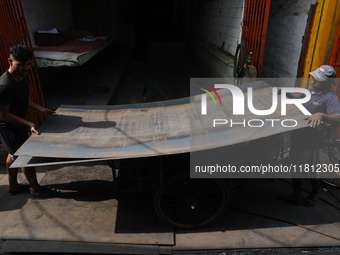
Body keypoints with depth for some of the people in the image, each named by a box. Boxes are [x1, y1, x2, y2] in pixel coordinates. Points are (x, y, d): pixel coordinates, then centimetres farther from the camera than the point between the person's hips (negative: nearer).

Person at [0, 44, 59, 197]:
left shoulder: (23, 76, -3)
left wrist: (41, 109, 5)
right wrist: (28, 124, -29)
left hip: (17, 123, 9)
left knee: (14, 154, 21)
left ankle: (13, 186, 41)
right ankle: (36, 189, 21)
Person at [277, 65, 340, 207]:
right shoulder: (310, 90, 4)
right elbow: (298, 96, 26)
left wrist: (321, 115, -50)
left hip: (312, 143, -7)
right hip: (298, 137, 7)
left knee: (313, 174, 13)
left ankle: (315, 195, 43)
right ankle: (296, 197, 34)